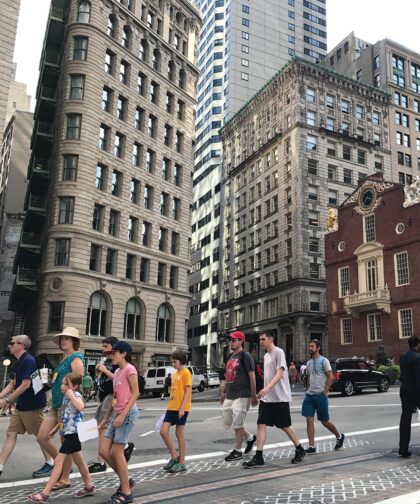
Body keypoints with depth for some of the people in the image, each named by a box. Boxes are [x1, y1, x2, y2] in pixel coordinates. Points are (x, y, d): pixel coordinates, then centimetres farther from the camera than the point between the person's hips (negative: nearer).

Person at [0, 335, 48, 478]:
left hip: (32, 405, -9)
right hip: (21, 405, 9)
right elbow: (13, 383, 16)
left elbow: (25, 385, -24)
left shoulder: (28, 360, -20)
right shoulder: (19, 362, 10)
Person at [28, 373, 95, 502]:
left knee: (58, 461, -8)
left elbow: (80, 407, -40)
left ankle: (45, 493, -3)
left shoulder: (76, 395, -16)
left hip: (73, 433, -10)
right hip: (68, 432, 10)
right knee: (78, 461, 17)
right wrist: (56, 427, 22)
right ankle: (89, 486, 28)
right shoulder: (66, 396, 10)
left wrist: (71, 395, -33)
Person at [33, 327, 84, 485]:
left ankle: (65, 479, 14)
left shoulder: (76, 358, -11)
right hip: (56, 405, 9)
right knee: (42, 437, 9)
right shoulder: (64, 359, 17)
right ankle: (61, 465, 25)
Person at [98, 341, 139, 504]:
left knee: (116, 452, -6)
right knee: (103, 451, 5)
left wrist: (122, 415, -21)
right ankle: (125, 481, 20)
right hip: (117, 414, 9)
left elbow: (135, 393, -15)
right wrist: (106, 418, 19)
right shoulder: (117, 372, 17)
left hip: (128, 413, -9)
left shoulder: (129, 369, -9)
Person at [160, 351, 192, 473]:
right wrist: (170, 405, 19)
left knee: (179, 433, 0)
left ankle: (182, 463, 12)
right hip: (171, 407, 7)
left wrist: (182, 408, -19)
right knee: (163, 431, 0)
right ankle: (174, 457, 14)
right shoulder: (175, 374, 17)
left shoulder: (186, 373, -8)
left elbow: (188, 391, -14)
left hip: (181, 408, -7)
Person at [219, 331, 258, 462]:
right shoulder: (230, 356, 15)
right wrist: (223, 392, 18)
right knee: (227, 421, 13)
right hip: (229, 396, 9)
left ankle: (237, 451, 10)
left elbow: (252, 376, -12)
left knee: (237, 423, -4)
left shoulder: (245, 356, -10)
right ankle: (250, 437, 30)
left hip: (242, 395, -9)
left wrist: (253, 395, -14)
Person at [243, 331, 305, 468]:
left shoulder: (278, 352, -11)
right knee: (261, 424, -3)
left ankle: (299, 450, 26)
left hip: (280, 397, -7)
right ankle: (258, 457, -3)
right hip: (266, 398, 7)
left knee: (285, 426, 5)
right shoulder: (266, 355, 15)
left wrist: (267, 388, -31)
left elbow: (280, 373, -20)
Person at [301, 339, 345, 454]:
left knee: (324, 421, 5)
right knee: (309, 420, -3)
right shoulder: (309, 363, 13)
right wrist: (310, 389, 9)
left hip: (320, 395, -6)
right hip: (309, 395, 6)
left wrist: (324, 392, -14)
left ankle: (339, 436, 30)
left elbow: (331, 377, -12)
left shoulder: (323, 361, -7)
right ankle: (311, 446, 1)